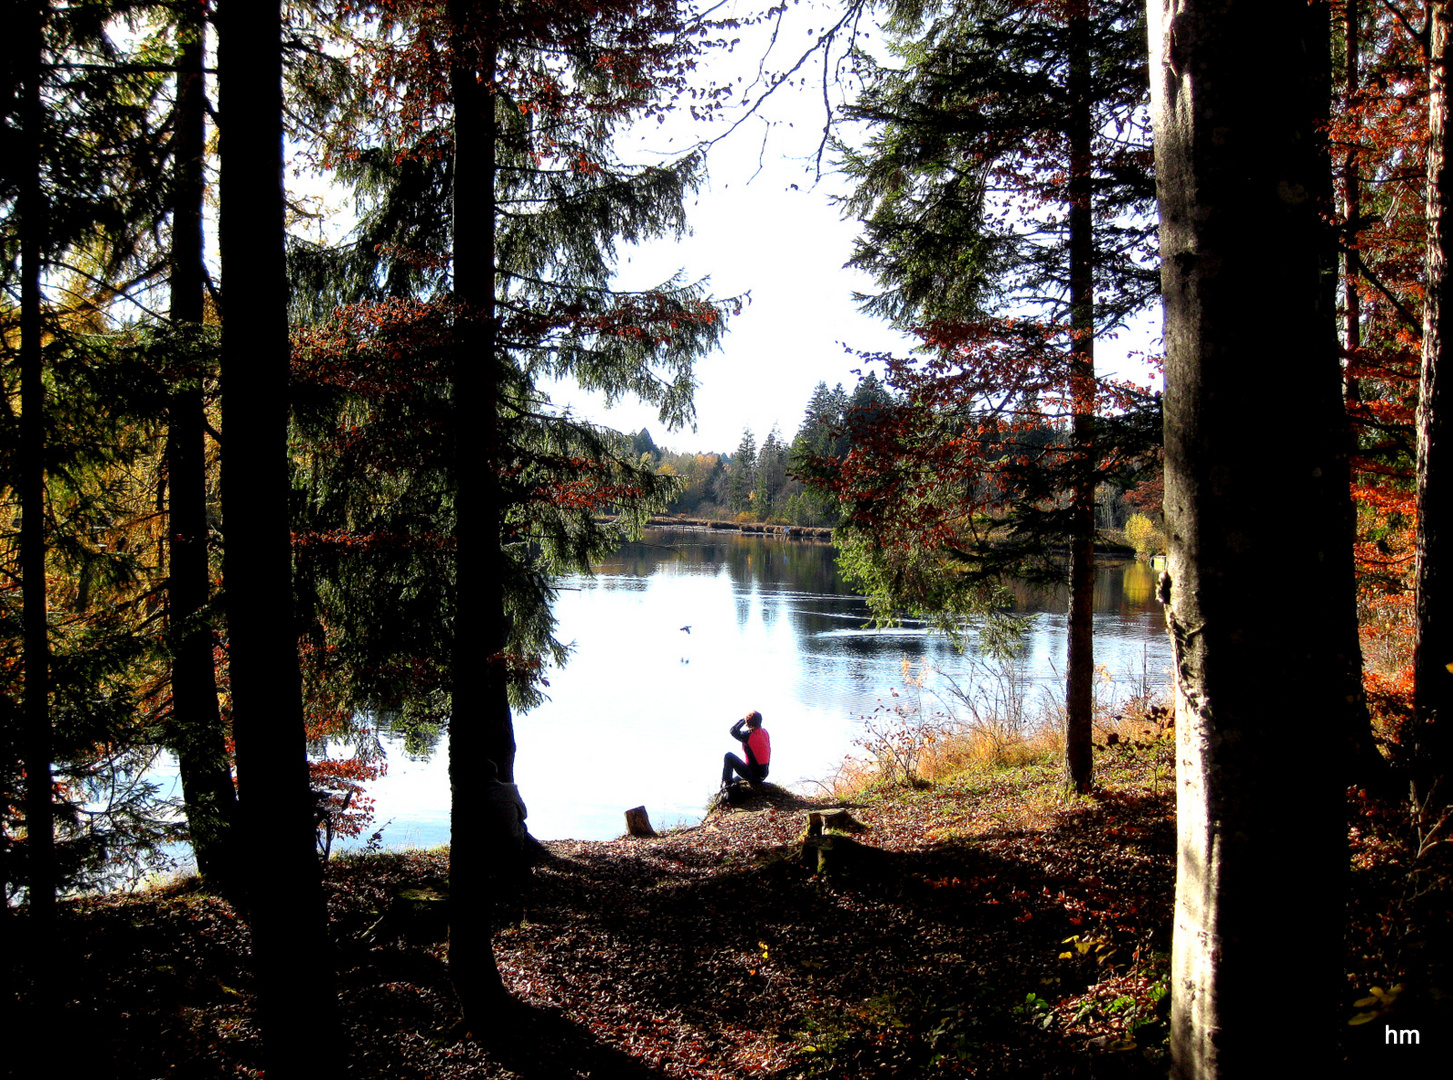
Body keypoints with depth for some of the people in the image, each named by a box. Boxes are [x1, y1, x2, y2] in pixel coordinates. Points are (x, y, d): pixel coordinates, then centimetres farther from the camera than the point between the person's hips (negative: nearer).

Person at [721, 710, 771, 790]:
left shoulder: (748, 735, -21)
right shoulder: (765, 732, 0)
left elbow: (733, 731, -4)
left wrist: (743, 720, 5)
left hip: (752, 774, -7)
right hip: (764, 774, 7)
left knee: (728, 756, 4)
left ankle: (726, 783, 7)